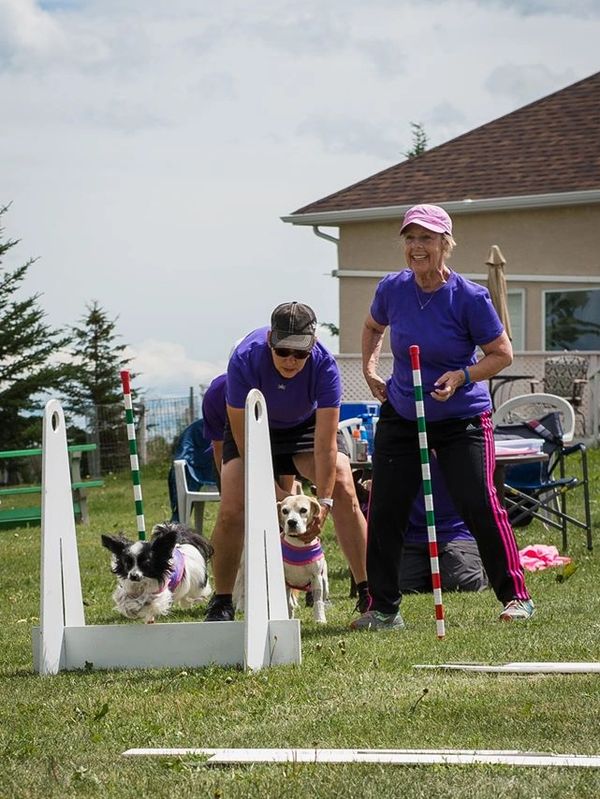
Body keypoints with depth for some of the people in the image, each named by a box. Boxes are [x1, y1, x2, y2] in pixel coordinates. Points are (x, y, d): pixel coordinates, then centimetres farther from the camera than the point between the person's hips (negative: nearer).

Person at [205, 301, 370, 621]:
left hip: (307, 424, 1)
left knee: (343, 492, -17)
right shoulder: (245, 360, -35)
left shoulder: (324, 365, -33)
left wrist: (323, 502, -34)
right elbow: (244, 440, -29)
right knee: (232, 509, -17)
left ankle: (368, 594, -9)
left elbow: (325, 444, -30)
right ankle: (221, 604, -1)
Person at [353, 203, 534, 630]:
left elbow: (502, 353, -8)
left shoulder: (470, 297, -16)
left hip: (462, 419, -4)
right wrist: (370, 370, 8)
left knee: (479, 504, -13)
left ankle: (516, 596, 2)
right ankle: (384, 607, 12)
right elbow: (373, 326, 20)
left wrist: (463, 376, -22)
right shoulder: (393, 289, -4)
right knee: (384, 511, 0)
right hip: (401, 416, 4)